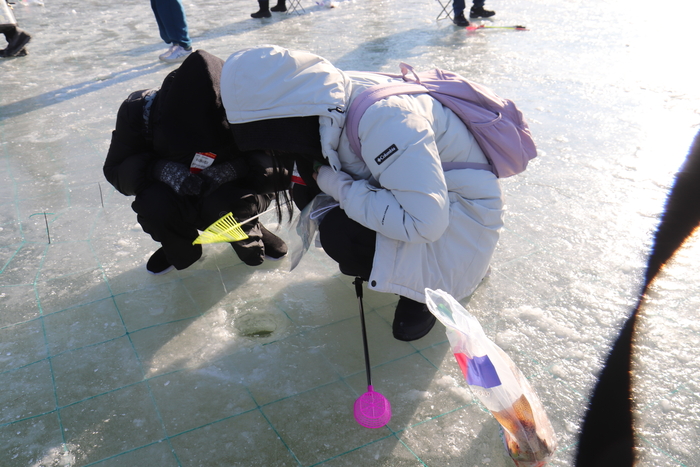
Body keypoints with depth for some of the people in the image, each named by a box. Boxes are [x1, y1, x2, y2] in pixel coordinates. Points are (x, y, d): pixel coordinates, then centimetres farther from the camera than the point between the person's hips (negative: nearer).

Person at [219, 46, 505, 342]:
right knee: (309, 193, -1)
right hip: (419, 193, 9)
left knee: (342, 234, -27)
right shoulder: (332, 98, -10)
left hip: (460, 212, -8)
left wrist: (337, 186, -28)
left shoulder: (383, 119, -35)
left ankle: (427, 287, -1)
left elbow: (424, 222, -36)